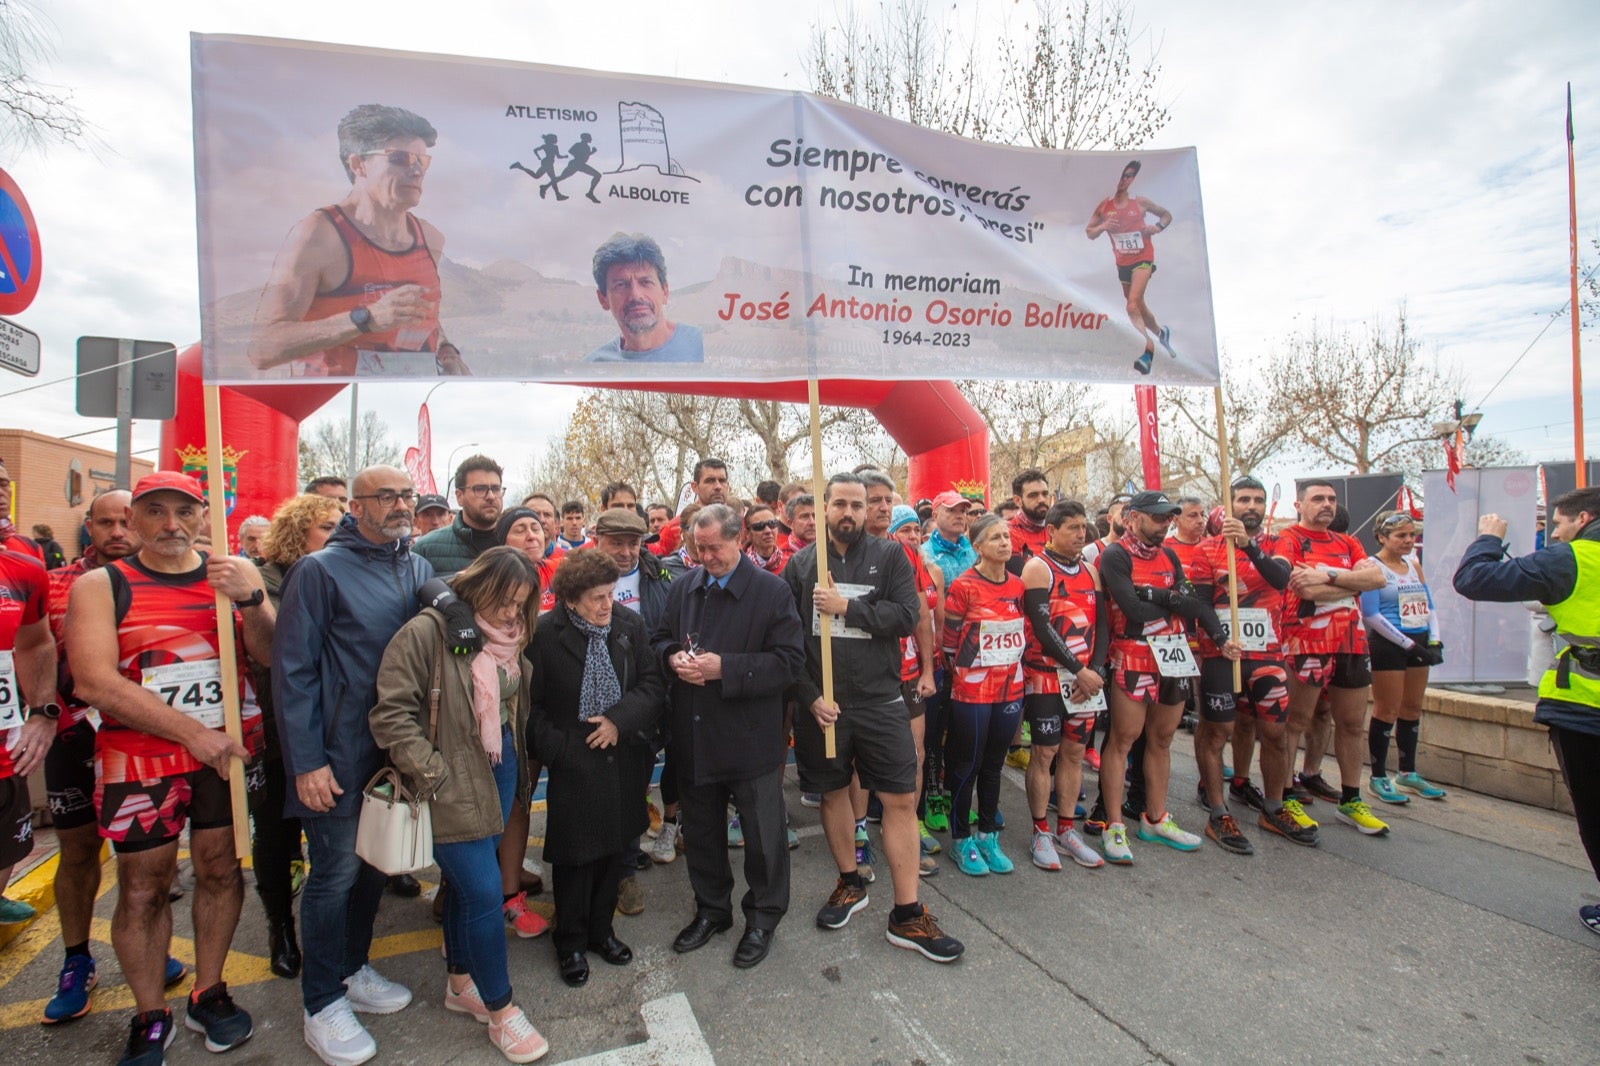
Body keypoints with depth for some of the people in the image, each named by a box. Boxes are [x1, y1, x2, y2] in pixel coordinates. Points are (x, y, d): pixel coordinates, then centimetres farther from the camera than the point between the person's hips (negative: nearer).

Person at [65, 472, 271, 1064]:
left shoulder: (235, 571, 1)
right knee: (143, 888, 9)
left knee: (221, 870, 12)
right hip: (140, 762, -2)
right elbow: (94, 682, -14)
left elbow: (272, 654, -3)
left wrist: (249, 599, -22)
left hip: (227, 754, 2)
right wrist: (193, 734, -18)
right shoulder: (101, 585, -5)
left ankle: (208, 994, 32)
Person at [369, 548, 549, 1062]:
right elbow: (391, 714, -17)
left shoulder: (509, 637, 5)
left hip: (500, 770, 7)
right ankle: (501, 1010, 16)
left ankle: (460, 983, 39)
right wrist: (433, 775, -17)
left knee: (467, 882, 20)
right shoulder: (426, 633, -17)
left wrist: (515, 763, 8)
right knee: (484, 889, -2)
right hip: (454, 783, -6)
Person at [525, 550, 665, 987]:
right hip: (573, 764, -3)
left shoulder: (630, 624, -6)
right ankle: (570, 942, 31)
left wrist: (620, 720, -15)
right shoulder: (545, 634, -14)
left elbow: (653, 681, -3)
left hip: (623, 758, 4)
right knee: (575, 855, 8)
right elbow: (530, 704, -6)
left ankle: (600, 929, 38)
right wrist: (554, 748, -12)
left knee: (613, 848, 17)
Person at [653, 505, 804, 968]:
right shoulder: (682, 589, 6)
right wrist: (673, 658, -8)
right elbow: (659, 638, 16)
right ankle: (711, 909, 42)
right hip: (694, 739, 5)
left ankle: (763, 916, 33)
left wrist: (725, 668, -24)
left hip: (752, 739, -4)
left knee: (762, 835, 11)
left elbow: (789, 661, -16)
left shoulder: (772, 591, -11)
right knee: (701, 830, 20)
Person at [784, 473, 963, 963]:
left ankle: (907, 915, 13)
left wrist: (846, 607, -16)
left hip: (880, 702, -1)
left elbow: (907, 616, -11)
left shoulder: (889, 556, 1)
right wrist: (810, 696, -8)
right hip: (820, 705, 1)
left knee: (901, 799, 0)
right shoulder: (800, 564, 3)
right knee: (832, 792, 14)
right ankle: (850, 883, 37)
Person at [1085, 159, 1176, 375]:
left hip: (1143, 259, -4)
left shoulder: (1141, 201, -3)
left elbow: (1167, 215, 10)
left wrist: (1157, 227, -10)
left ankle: (1148, 351, -22)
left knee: (1133, 305, -22)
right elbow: (1089, 232, 5)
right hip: (1122, 262, 4)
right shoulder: (1104, 206, 0)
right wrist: (1102, 227, -15)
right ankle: (1161, 332, 40)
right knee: (1138, 306, 14)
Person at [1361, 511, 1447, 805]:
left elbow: (1428, 605, 15)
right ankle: (1378, 777, 7)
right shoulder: (1373, 567, -9)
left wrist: (1434, 641, 0)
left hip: (1419, 643, 7)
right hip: (1388, 645, -7)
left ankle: (1408, 773, 25)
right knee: (1387, 710, -3)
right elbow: (1371, 615, -15)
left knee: (1412, 708, 13)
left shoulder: (1414, 565, 13)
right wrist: (1409, 644, -14)